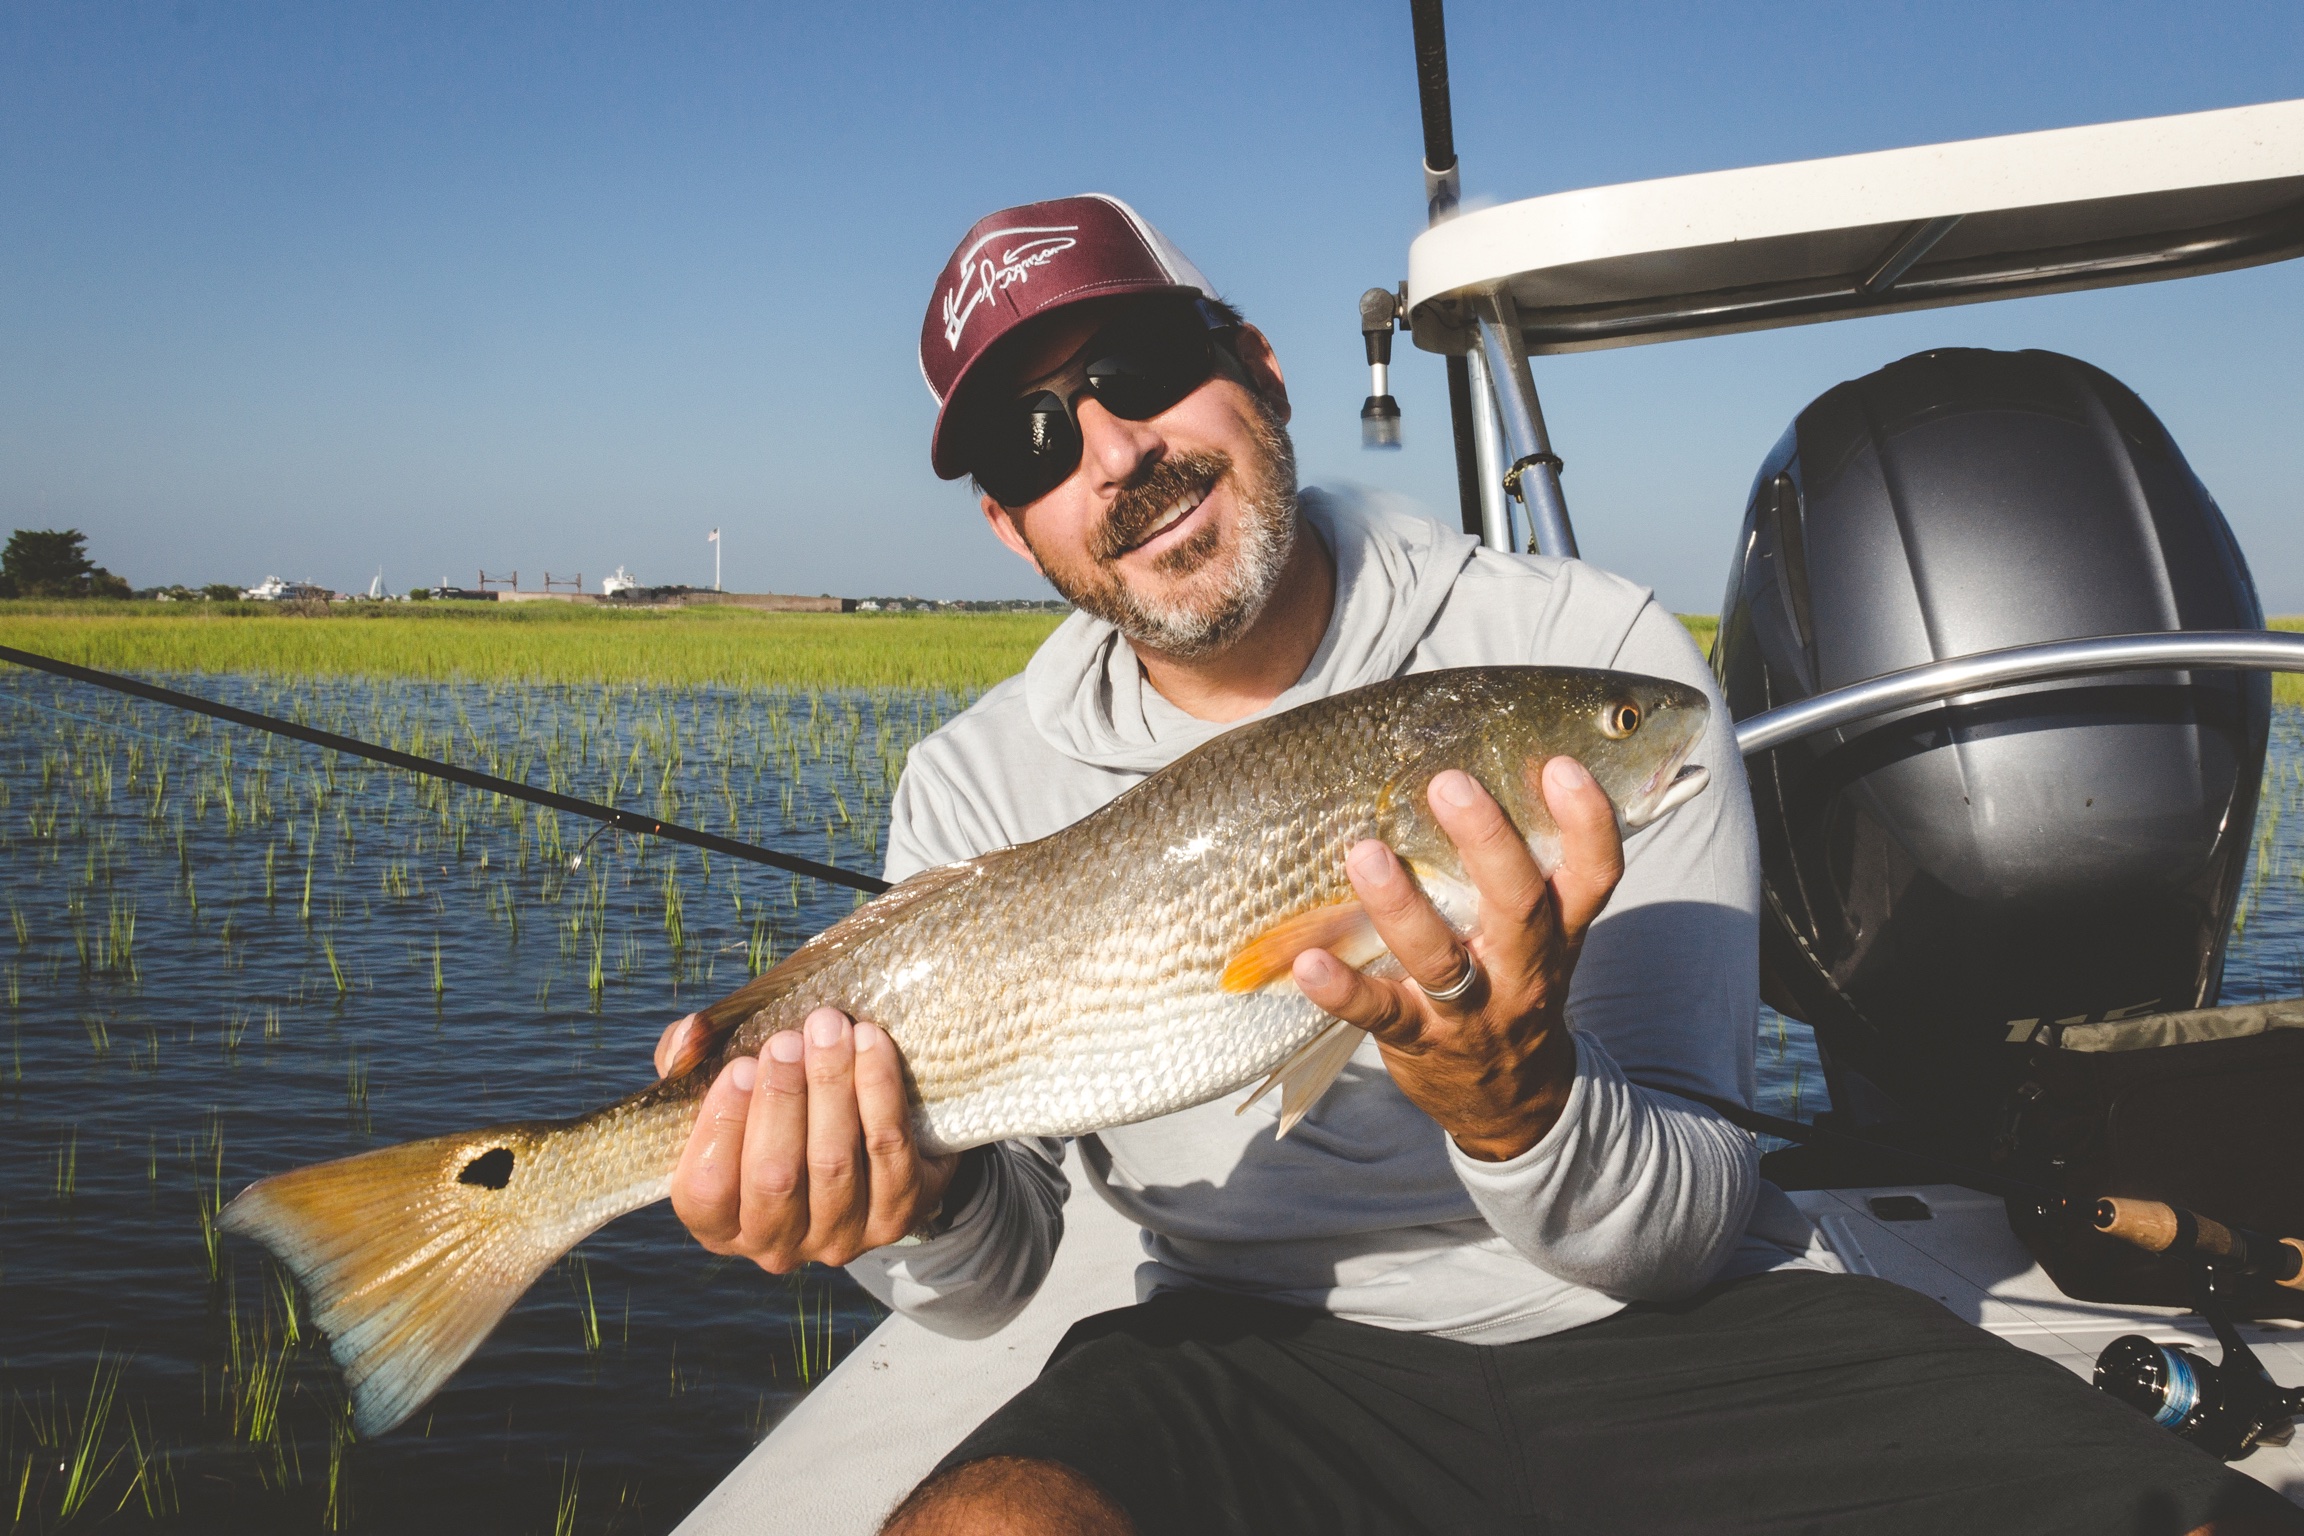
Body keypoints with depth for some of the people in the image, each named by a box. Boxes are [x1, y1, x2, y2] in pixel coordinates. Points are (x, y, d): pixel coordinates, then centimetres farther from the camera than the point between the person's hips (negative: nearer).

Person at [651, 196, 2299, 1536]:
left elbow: (1685, 1226, -10)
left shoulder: (1594, 657, -6)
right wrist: (918, 1204, -25)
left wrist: (1517, 1109, -32)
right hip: (1269, 1358, 1)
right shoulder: (984, 784, 2)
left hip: (1673, 1334, 0)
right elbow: (998, 1270, -1)